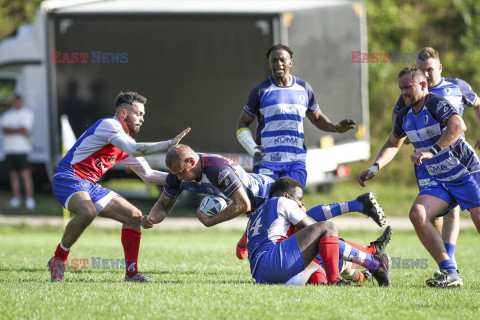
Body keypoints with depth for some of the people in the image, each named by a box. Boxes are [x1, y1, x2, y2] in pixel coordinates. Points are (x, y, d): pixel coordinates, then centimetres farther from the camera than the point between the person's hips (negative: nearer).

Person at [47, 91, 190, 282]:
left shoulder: (126, 141, 17)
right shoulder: (108, 125, -13)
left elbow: (148, 175, 23)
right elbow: (134, 150, -28)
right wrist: (169, 144, -23)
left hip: (91, 186, 10)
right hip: (68, 178, -10)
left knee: (134, 216, 3)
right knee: (88, 212, -38)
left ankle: (132, 273, 4)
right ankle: (58, 260, -19)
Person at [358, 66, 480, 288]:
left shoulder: (436, 104, -17)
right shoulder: (405, 116, 6)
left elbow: (458, 126, -36)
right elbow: (393, 145, 24)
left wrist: (432, 151, -44)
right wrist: (375, 168, 9)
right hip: (439, 181, 7)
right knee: (417, 214, -16)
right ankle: (450, 273, -16)